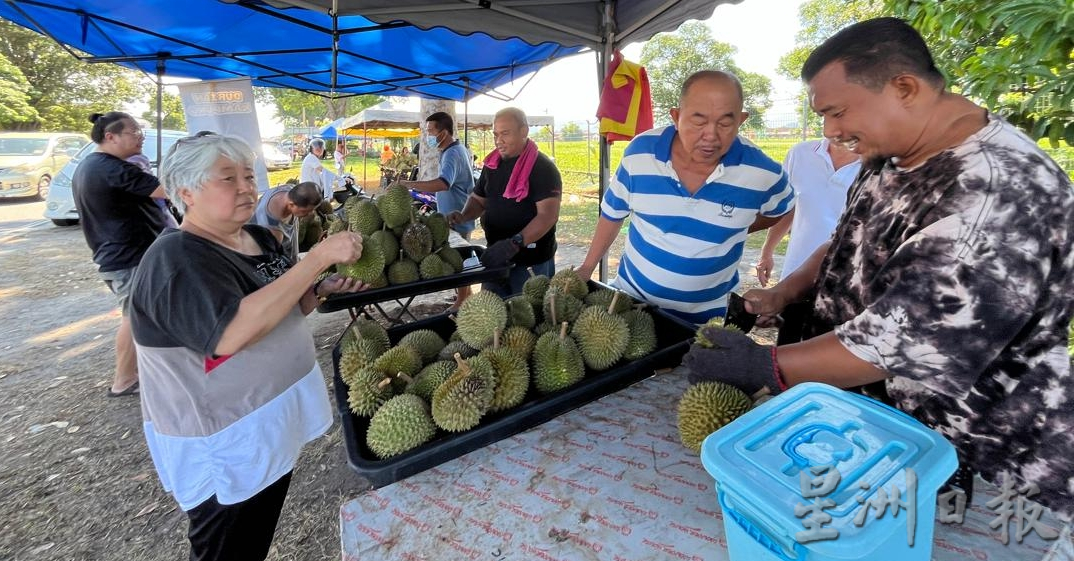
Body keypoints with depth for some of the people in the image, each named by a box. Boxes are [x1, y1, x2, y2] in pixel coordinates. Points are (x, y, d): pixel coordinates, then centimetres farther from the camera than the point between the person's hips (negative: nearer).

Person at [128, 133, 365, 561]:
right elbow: (231, 333, -38)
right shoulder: (176, 259, -22)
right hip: (224, 443, -7)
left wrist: (325, 288, -7)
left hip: (274, 425, 8)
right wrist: (320, 257, -37)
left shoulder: (260, 238, 2)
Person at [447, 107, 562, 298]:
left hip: (532, 263, -7)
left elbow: (548, 215, -24)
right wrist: (463, 215, -2)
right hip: (496, 257, 7)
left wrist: (515, 243, -34)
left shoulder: (542, 168, -14)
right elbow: (478, 199, 20)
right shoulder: (492, 164, 9)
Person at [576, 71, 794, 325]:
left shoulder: (761, 172, -16)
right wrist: (587, 268, 2)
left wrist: (732, 229, -2)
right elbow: (612, 213, -1)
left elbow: (783, 212, 7)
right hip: (631, 295, 1)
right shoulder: (640, 152, -15)